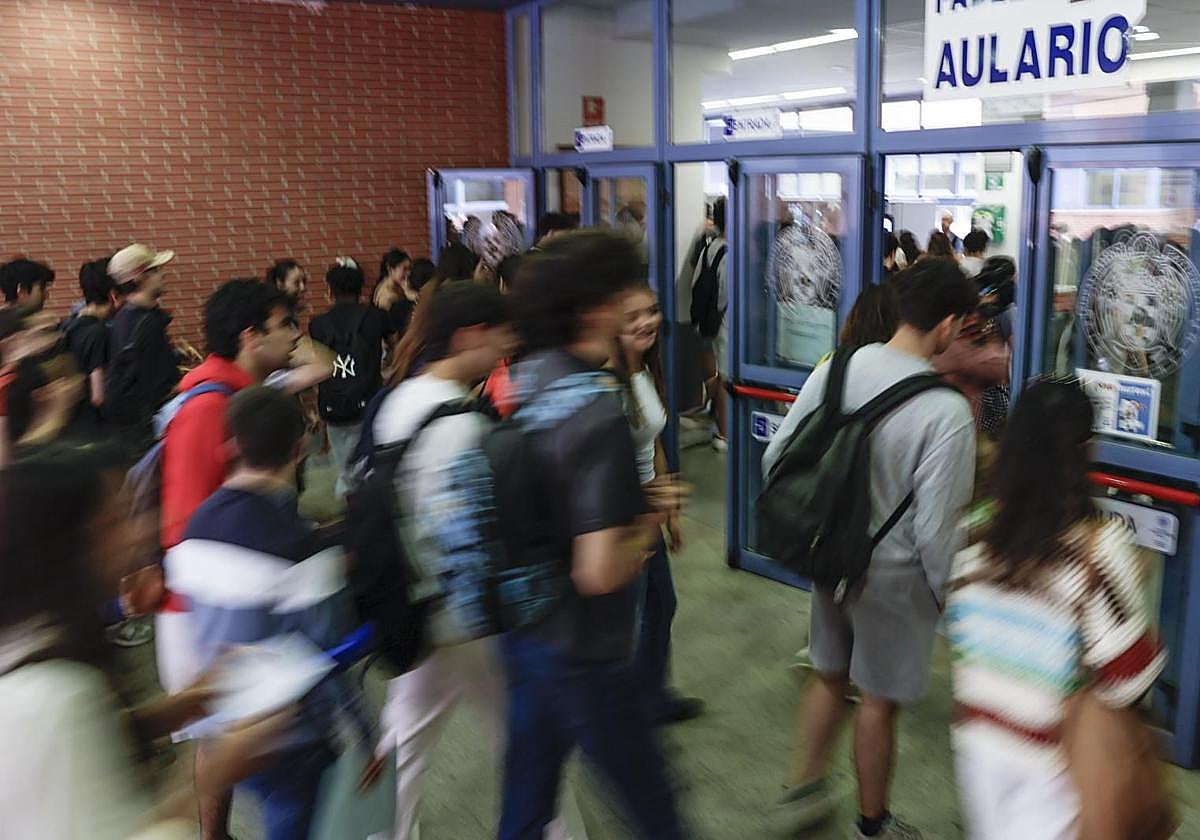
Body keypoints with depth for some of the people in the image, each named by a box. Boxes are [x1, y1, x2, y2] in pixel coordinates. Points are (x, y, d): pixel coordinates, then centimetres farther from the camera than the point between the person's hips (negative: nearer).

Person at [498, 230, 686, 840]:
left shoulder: (523, 379, -2)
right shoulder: (598, 413, -27)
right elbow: (600, 573, -31)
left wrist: (638, 501, 5)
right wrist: (647, 528, -11)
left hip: (523, 631, 8)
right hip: (582, 654, -7)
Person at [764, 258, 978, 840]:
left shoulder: (835, 370, -9)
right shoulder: (947, 411, -24)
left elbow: (776, 459, -3)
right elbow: (935, 527, -21)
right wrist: (945, 591, -2)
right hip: (893, 574, -5)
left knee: (830, 677, 26)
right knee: (879, 700, 15)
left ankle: (804, 791, 41)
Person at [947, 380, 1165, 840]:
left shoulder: (977, 530, -9)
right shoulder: (1099, 549, -23)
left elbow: (958, 625, 2)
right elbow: (1128, 677, -18)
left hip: (977, 737, 5)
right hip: (1051, 759, -4)